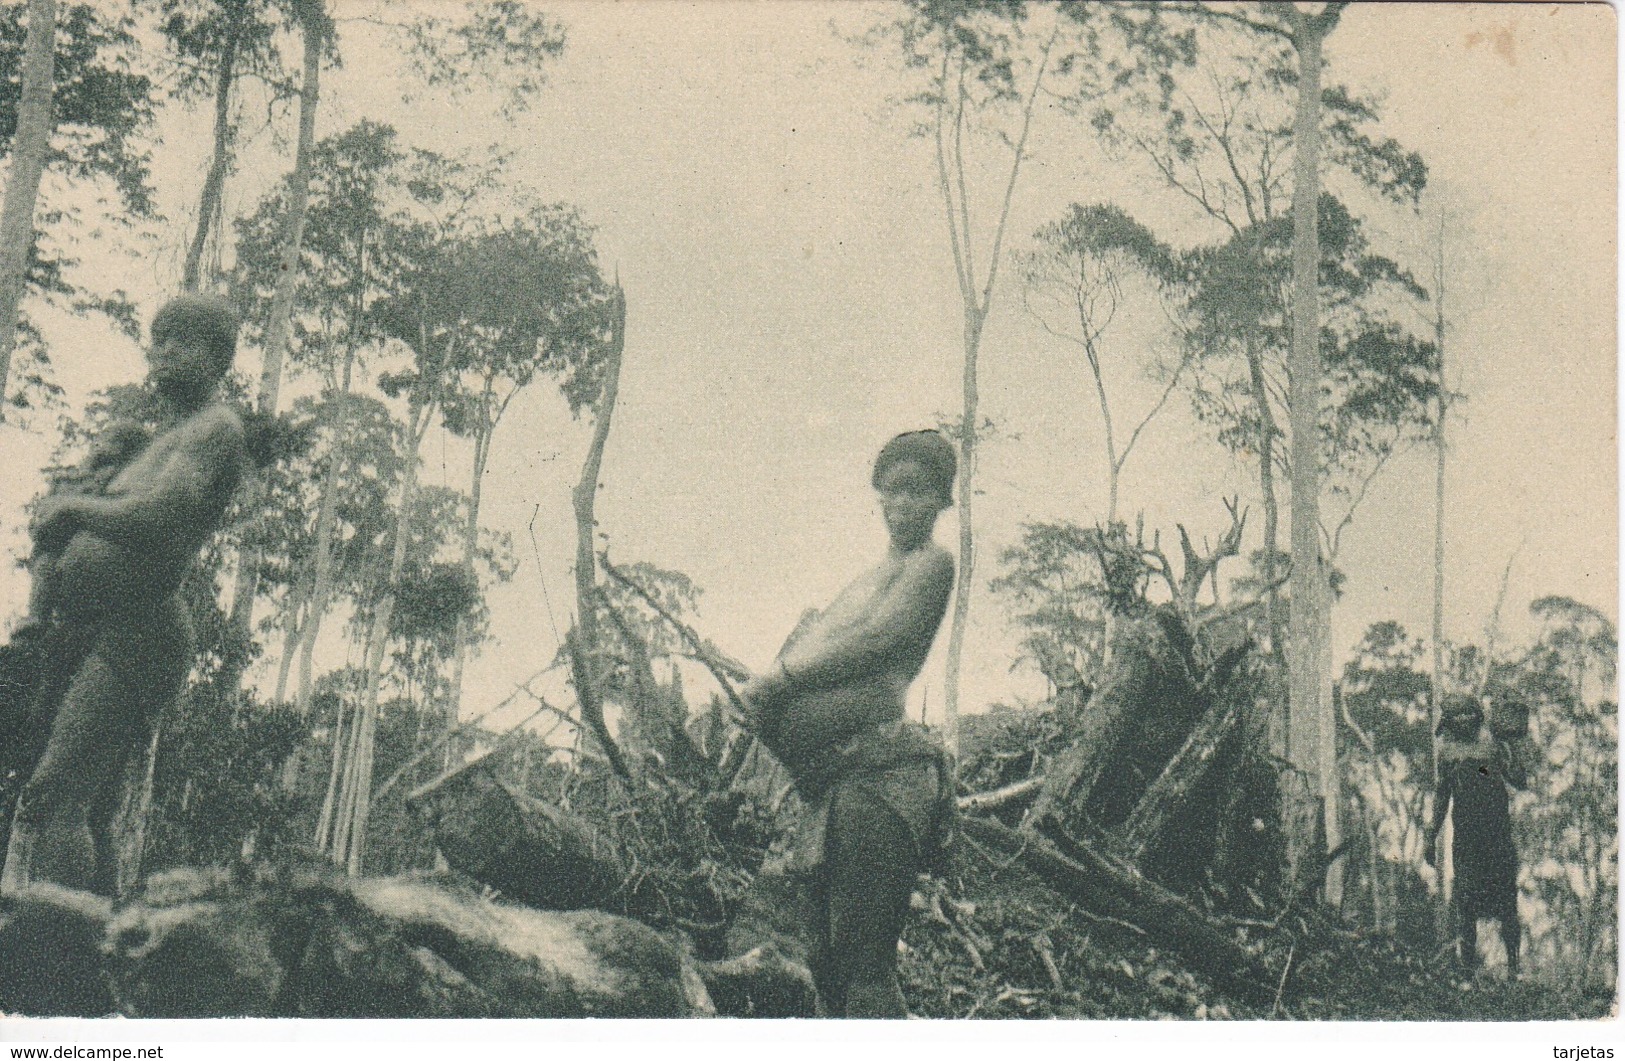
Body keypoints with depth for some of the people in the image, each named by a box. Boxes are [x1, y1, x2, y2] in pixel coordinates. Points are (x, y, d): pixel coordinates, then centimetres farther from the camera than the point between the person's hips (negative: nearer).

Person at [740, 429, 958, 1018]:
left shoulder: (931, 562, 4)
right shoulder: (870, 577, 29)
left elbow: (877, 641, -9)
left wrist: (782, 675, -3)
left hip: (876, 770, -9)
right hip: (829, 781, 9)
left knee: (864, 970, -13)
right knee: (827, 961, 11)